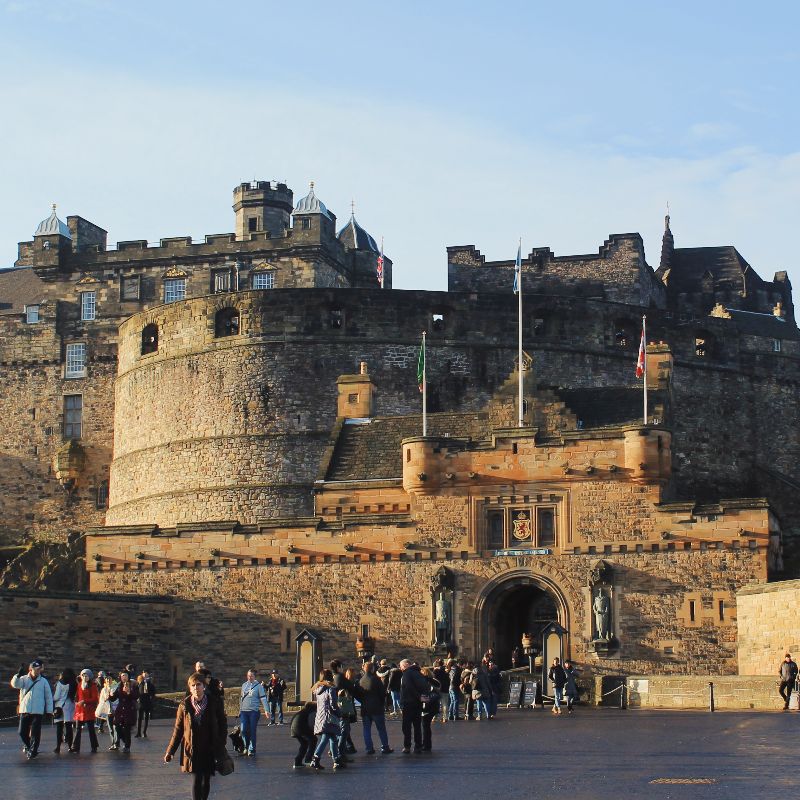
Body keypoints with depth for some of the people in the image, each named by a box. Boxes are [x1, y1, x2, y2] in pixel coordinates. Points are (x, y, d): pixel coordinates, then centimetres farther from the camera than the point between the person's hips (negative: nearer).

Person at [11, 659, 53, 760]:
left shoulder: (43, 681, 3)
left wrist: (49, 710, 2)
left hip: (38, 711, -1)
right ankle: (28, 746, 31)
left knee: (35, 732, -2)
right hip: (25, 710, 1)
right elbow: (15, 684, -16)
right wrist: (19, 674, -32)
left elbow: (49, 696, 5)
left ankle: (33, 750, 10)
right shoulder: (24, 679, 4)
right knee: (22, 732, 5)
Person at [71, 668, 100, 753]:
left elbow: (95, 698, -7)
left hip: (89, 710, -4)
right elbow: (77, 696, 18)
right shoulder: (79, 685, 12)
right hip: (79, 710, 4)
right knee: (78, 729, 3)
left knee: (91, 729, 0)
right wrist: (77, 702, 0)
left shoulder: (93, 686, -2)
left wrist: (84, 701, -15)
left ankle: (94, 747, 7)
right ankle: (75, 747, 5)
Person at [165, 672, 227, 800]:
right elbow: (178, 729, 1)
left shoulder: (214, 704, -4)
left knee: (206, 780, 10)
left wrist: (220, 745, -4)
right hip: (192, 750, -1)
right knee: (197, 779, -9)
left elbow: (223, 726, 3)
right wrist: (170, 751, -3)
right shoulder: (185, 705, -4)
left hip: (210, 750, 1)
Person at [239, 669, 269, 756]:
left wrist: (266, 710, -15)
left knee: (252, 731, -1)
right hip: (244, 711, 4)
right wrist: (240, 710, 19)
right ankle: (246, 747, 18)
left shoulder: (258, 686, -1)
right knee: (243, 730, -3)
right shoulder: (244, 685, 13)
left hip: (254, 711, -4)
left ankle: (251, 750, 6)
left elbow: (263, 698, -6)